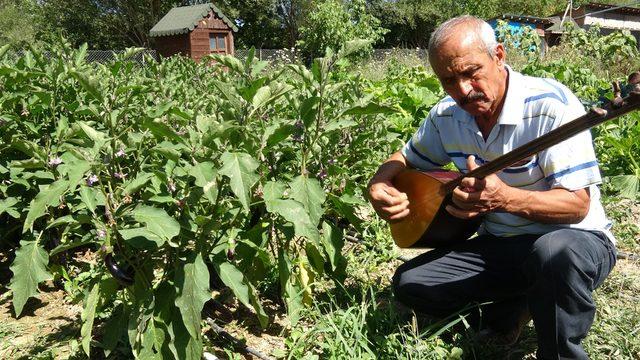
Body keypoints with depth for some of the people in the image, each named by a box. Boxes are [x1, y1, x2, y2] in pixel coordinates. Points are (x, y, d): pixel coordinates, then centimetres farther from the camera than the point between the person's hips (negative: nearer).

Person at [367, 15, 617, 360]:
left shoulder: (552, 105, -21)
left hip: (573, 239, -5)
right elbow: (406, 159, 13)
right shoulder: (447, 115, -3)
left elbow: (578, 205, -23)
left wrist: (505, 198, -41)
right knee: (409, 283, -8)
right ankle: (514, 302, 11)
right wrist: (379, 185, -11)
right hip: (499, 244, 6)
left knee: (555, 253, -41)